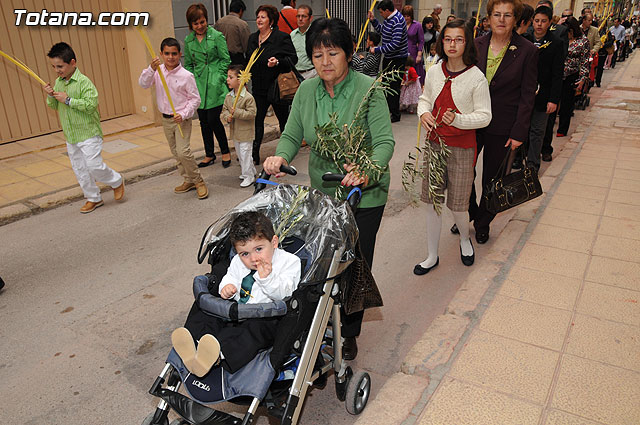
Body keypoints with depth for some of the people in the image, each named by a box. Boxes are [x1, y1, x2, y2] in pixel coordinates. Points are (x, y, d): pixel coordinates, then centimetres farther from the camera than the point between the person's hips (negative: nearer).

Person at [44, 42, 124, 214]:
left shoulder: (84, 81, -14)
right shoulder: (58, 83, 8)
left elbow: (91, 105, -23)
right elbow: (53, 106, 15)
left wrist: (68, 100, -22)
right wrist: (51, 96, -5)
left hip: (88, 134, -7)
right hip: (70, 137, 7)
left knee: (94, 166, -8)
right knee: (80, 170, 12)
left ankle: (117, 181, 19)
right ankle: (93, 198, 25)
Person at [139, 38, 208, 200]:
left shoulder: (186, 75, -13)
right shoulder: (158, 71, 1)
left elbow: (195, 99, -10)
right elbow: (143, 84, -12)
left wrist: (183, 115, -22)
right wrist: (151, 69, -29)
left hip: (182, 119, -6)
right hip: (166, 119, 6)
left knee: (183, 151, -17)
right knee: (175, 152, 14)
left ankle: (199, 181, 0)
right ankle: (189, 180, 28)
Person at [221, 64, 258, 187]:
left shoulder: (248, 97, -18)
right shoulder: (228, 96, 5)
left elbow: (252, 113, -21)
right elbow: (224, 110, 11)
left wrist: (237, 112, -26)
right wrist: (227, 116, -11)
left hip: (245, 131, -8)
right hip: (234, 131, 8)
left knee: (245, 153, -4)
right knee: (239, 153, 17)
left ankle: (249, 176, 9)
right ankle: (251, 171, 33)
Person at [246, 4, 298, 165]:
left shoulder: (282, 37, -8)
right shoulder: (252, 38, 12)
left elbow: (292, 59, -11)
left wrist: (278, 62, -27)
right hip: (259, 88, 5)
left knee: (283, 119, 10)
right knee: (256, 120, -1)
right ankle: (254, 156, 2)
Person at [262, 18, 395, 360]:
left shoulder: (368, 89, -15)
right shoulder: (306, 91, -1)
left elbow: (385, 142, -20)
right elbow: (292, 136, 0)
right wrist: (280, 156, -22)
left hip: (364, 195, -3)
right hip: (322, 192, 4)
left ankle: (349, 332, 28)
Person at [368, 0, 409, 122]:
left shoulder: (398, 22, -23)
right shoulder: (389, 19, 7)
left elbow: (395, 44, -29)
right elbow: (382, 30, 25)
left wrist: (377, 50, -22)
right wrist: (373, 20, 11)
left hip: (397, 59, -10)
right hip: (388, 57, 10)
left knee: (393, 87, -4)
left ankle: (395, 115, 6)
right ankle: (387, 110, 33)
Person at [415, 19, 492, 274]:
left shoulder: (476, 77, -11)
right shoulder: (434, 72, 2)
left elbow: (484, 116, -9)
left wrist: (457, 119, -26)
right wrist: (423, 112, -5)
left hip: (462, 148, -4)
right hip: (434, 143, 4)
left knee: (458, 203, 3)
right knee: (432, 201, 8)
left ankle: (464, 239, 38)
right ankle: (432, 256, 23)